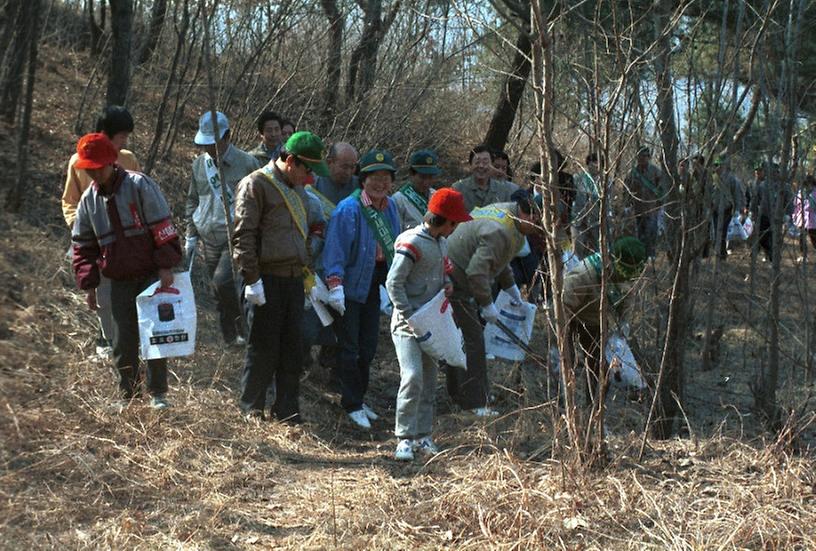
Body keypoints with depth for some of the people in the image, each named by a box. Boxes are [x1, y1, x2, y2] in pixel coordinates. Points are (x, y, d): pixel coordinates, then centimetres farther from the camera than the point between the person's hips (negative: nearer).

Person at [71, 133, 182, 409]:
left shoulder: (139, 185, -10)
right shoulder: (89, 200, 6)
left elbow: (162, 228, -12)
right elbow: (83, 246, 12)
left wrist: (165, 266, -17)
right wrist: (89, 284, 6)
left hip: (151, 274, -4)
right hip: (120, 280, 5)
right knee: (123, 341, 5)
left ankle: (158, 393, 5)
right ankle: (127, 395, 16)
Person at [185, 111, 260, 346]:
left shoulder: (247, 163, -7)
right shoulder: (199, 164, 8)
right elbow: (192, 201, 19)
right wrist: (191, 236, 14)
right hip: (210, 240, 6)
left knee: (223, 281, -22)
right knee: (219, 294, 8)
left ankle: (244, 329, -3)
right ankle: (231, 338, 18)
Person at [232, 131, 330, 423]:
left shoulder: (296, 189, 19)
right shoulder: (255, 185, -8)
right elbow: (243, 235, -13)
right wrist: (251, 279, -17)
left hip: (294, 279, 8)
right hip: (266, 279, -7)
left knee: (293, 349, 8)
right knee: (263, 348, -1)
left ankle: (287, 411, 17)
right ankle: (251, 410, 11)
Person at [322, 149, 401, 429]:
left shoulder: (390, 206, 4)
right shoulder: (349, 209, -19)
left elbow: (395, 246, 14)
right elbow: (335, 249, -22)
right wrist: (335, 285, -28)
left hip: (373, 283, 7)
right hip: (351, 284, -7)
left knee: (368, 346, 14)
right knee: (349, 348, 1)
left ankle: (358, 399, 28)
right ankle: (352, 405, 11)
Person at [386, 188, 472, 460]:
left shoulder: (442, 242, 10)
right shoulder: (412, 244, -17)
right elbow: (394, 282, -17)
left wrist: (447, 282, 3)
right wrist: (410, 316, -19)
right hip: (408, 320, -9)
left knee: (429, 379, 11)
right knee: (413, 377, -17)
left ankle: (423, 436, 19)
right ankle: (405, 438, -11)